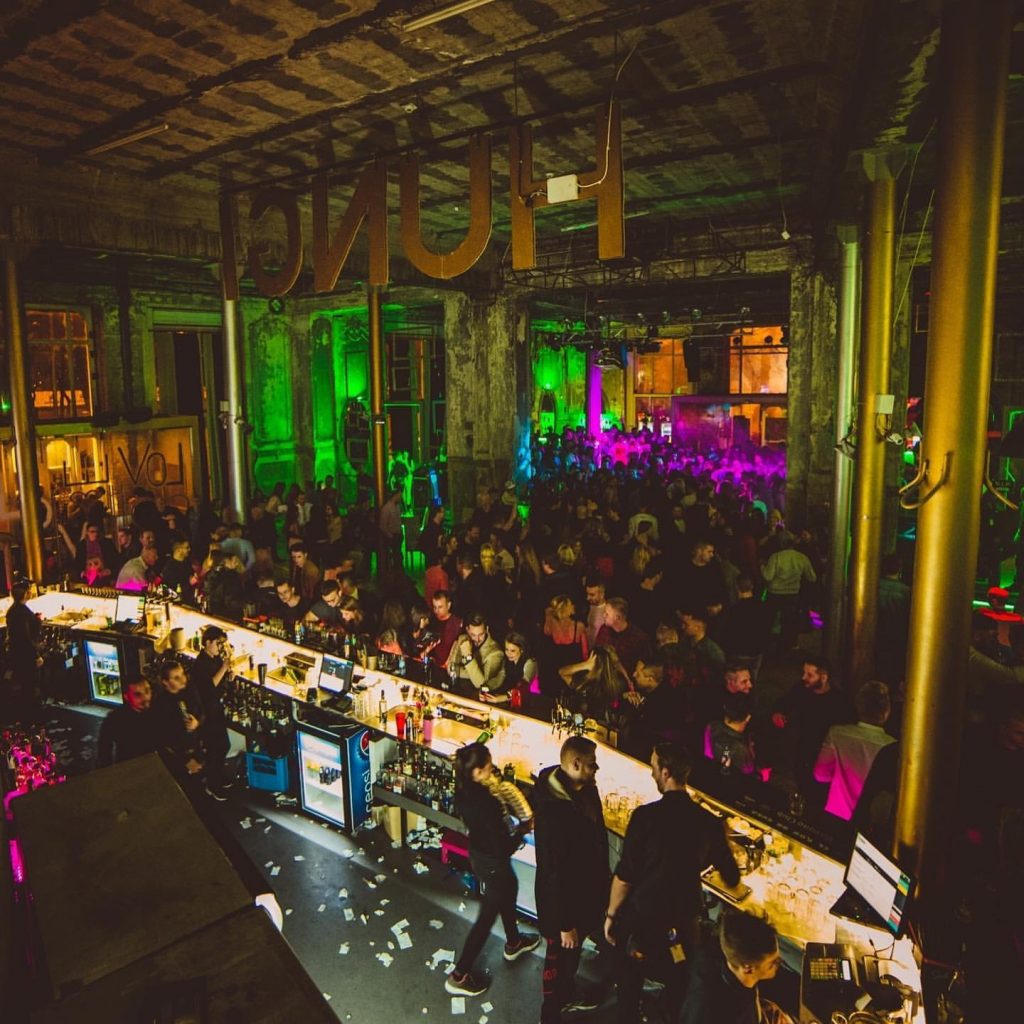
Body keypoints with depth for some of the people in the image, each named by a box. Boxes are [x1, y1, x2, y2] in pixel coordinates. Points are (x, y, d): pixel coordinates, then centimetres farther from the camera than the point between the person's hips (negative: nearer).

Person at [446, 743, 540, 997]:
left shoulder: (464, 792, -13)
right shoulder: (484, 804, -38)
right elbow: (503, 849, -29)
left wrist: (494, 792, -4)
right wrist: (523, 827, -16)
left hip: (478, 854, 8)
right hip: (493, 864, -8)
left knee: (509, 890, 32)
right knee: (486, 918, 13)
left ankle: (513, 943, 57)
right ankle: (459, 976, 29)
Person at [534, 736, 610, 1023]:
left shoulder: (586, 791, -9)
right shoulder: (553, 811, -36)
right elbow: (553, 871, -29)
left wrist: (602, 880, 15)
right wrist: (564, 924, -21)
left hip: (586, 891, 8)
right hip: (562, 900, -8)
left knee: (574, 951, 30)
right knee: (559, 955, 16)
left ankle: (567, 996, 54)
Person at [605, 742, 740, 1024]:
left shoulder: (646, 816, -20)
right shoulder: (709, 822, -8)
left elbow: (624, 876, -16)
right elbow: (731, 878, 3)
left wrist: (611, 915, -1)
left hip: (642, 918, -3)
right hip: (685, 922, 3)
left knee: (630, 990, 18)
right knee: (680, 991, 24)